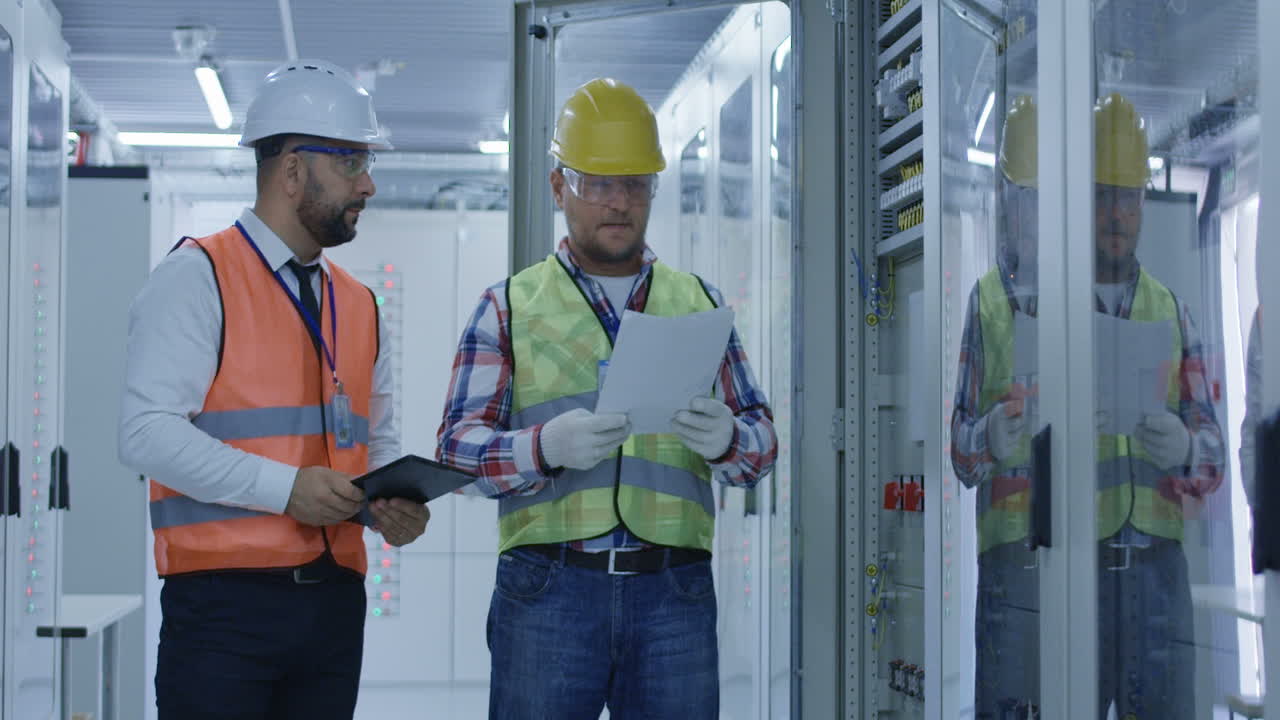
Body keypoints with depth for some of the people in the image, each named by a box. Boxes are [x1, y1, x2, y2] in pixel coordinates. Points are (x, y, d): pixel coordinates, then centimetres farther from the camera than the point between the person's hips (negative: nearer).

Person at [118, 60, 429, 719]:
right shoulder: (196, 277, -5)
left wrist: (394, 502, 0)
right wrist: (285, 487, -20)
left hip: (336, 598, 6)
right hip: (225, 601, -6)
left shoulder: (358, 305, 16)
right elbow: (147, 432, -14)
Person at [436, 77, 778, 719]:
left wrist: (726, 439, -11)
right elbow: (457, 446, 1)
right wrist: (547, 446, -19)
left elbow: (762, 441, 13)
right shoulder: (509, 306, 10)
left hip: (673, 594, 2)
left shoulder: (699, 304, 17)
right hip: (548, 592, -2)